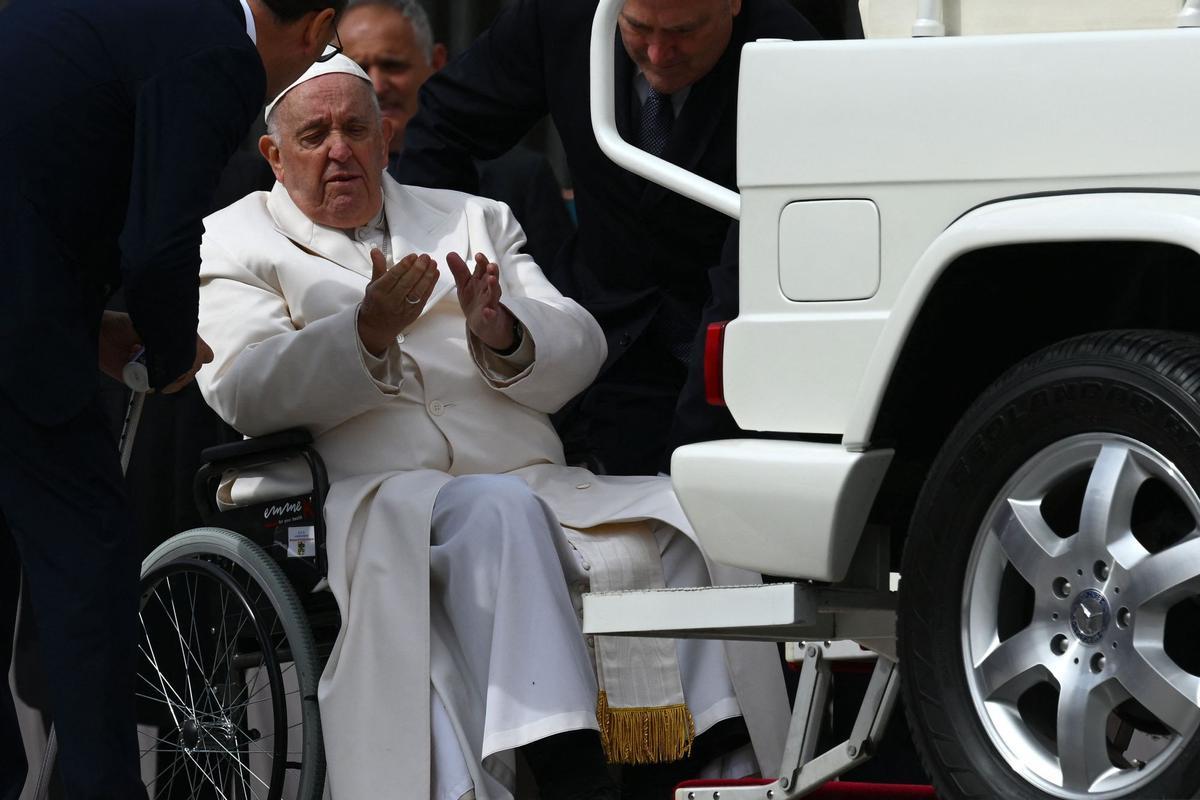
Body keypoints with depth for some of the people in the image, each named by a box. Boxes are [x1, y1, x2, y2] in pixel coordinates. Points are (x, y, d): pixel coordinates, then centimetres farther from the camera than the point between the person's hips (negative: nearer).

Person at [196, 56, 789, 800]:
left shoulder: (472, 221, 27)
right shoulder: (232, 248, 16)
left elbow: (579, 350, 14)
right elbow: (246, 393, -4)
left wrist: (503, 334, -10)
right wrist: (368, 335, -20)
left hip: (532, 483, 4)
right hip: (372, 500, -4)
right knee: (498, 512, -37)